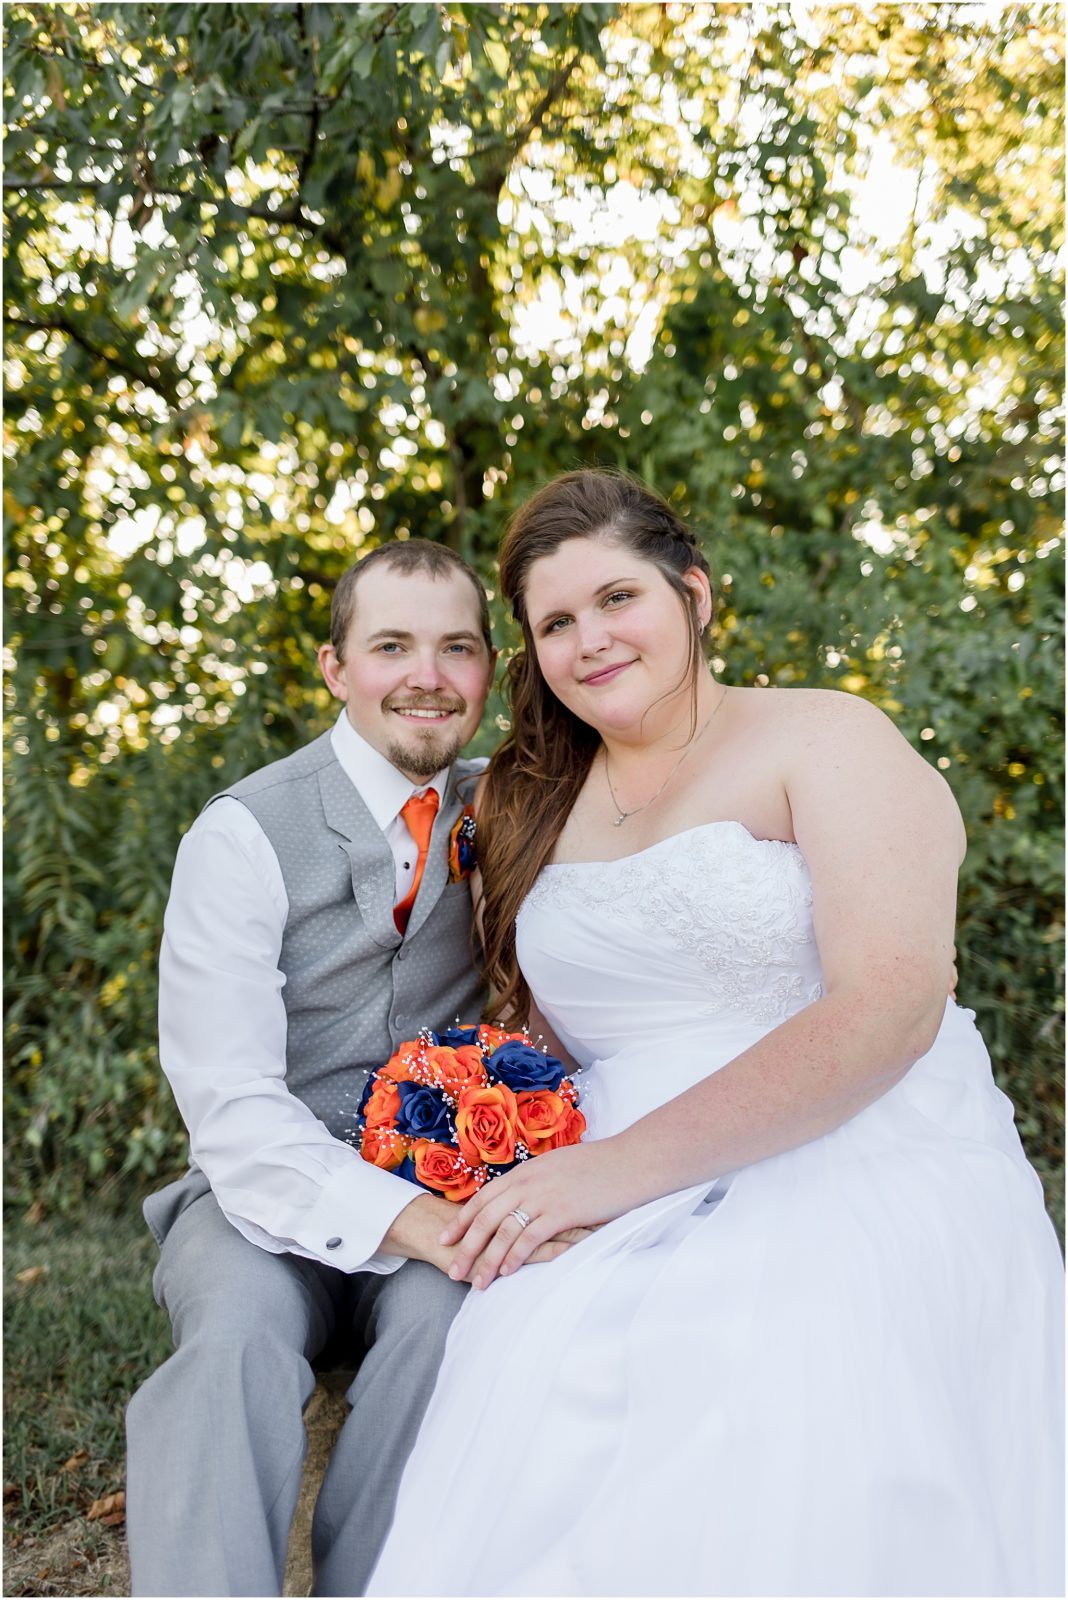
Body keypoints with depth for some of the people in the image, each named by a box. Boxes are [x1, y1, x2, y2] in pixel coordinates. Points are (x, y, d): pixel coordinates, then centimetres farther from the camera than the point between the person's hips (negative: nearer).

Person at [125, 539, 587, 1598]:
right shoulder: (246, 833, -11)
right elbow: (231, 1110, -19)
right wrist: (418, 1223, -31)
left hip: (447, 1185, 3)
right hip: (271, 1194, -2)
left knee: (450, 1314, -29)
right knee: (236, 1332, -33)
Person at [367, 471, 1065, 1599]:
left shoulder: (825, 741, 0)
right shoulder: (532, 806, 18)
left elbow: (888, 1010, -13)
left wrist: (626, 1165, -18)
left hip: (857, 1187, -3)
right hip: (631, 1226, 4)